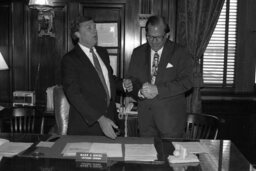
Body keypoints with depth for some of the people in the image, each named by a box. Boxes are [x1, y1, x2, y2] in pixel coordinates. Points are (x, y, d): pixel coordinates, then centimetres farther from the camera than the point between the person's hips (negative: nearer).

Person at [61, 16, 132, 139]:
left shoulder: (102, 52, 11)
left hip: (110, 117, 6)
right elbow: (74, 94, -19)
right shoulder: (69, 59, -11)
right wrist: (100, 119, -27)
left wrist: (122, 84, 1)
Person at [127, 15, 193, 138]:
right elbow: (131, 79, 7)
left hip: (171, 115, -3)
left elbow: (186, 81, -13)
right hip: (145, 113, 3)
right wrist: (140, 91, -15)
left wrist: (158, 89, -21)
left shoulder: (180, 53, -3)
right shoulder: (138, 53, 9)